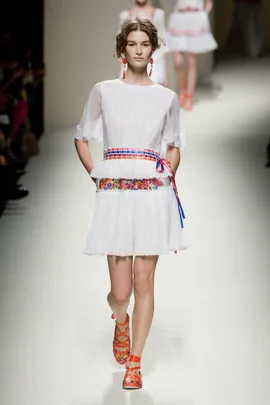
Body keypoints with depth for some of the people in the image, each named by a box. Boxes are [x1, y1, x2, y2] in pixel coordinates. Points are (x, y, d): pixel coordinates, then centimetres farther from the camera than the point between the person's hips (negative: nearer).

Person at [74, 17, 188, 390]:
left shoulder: (167, 98, 7)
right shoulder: (103, 91, 4)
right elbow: (81, 138, 14)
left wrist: (166, 177, 4)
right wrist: (95, 175, 5)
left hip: (153, 194, 1)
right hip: (114, 195, -1)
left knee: (144, 281, -1)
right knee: (120, 290, -1)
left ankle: (134, 363, 10)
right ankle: (120, 320, 35)